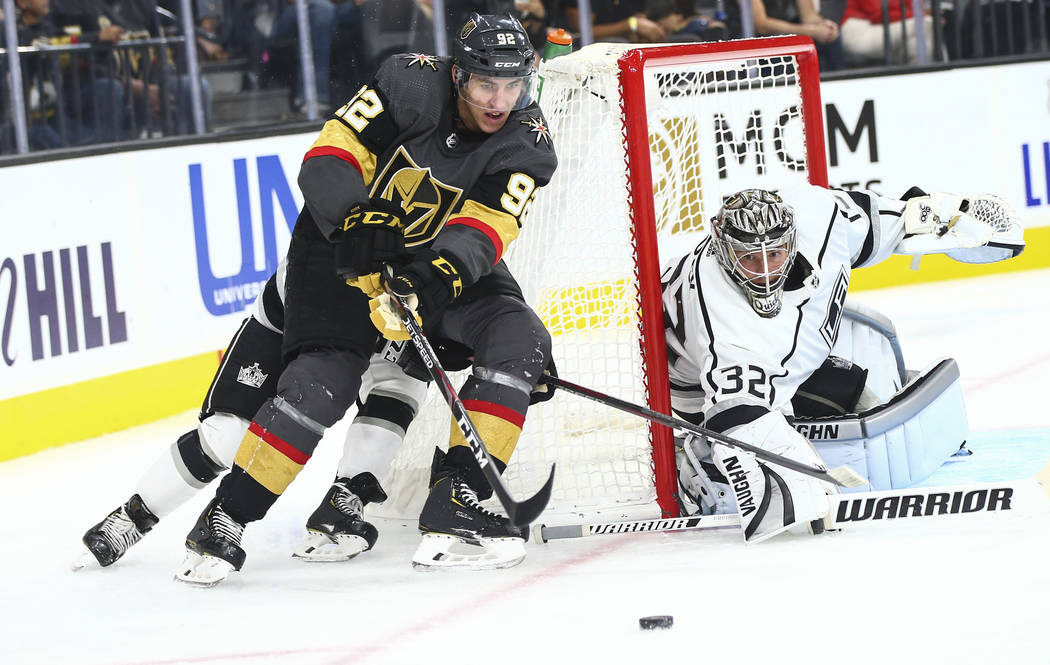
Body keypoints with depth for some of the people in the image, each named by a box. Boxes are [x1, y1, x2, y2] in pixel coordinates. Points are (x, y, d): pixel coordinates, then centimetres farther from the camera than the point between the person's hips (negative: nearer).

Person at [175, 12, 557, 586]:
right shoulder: (412, 84, -21)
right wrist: (359, 218, -42)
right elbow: (327, 159, -24)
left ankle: (458, 498, -19)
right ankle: (224, 517, -12)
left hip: (448, 256, 4)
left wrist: (435, 279, -44)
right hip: (345, 245, -4)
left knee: (520, 341, -20)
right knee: (327, 376, -22)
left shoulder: (526, 141, -14)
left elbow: (483, 230, -25)